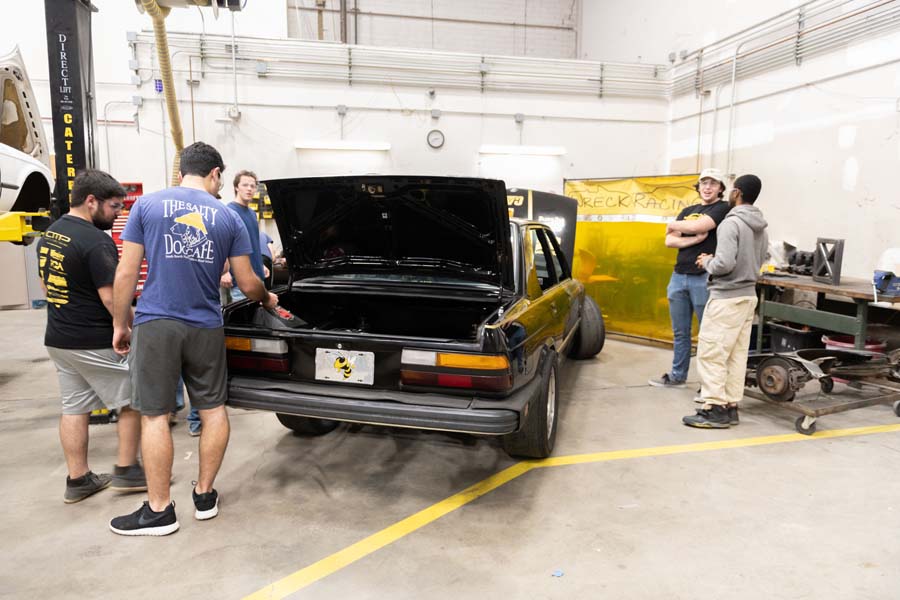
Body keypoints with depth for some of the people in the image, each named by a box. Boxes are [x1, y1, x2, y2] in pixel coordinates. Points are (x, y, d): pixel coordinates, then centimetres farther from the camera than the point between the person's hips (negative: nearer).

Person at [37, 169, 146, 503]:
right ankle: (126, 471, 12)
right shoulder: (96, 241, -19)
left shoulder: (49, 236, 10)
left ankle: (78, 480, 21)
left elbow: (47, 286, 19)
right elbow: (112, 299, -22)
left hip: (58, 339, 9)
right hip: (94, 343, -9)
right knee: (133, 401, 6)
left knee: (74, 408, 14)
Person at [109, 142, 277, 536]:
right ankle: (205, 495, 23)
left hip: (155, 324, -1)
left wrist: (119, 324, 9)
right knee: (213, 409, 14)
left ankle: (159, 511, 12)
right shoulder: (228, 218, 4)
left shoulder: (147, 205, 2)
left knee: (154, 415, 5)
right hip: (206, 328, 2)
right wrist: (267, 299, 25)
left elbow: (126, 273, -1)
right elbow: (247, 284, 5)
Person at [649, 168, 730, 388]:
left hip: (704, 279, -6)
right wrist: (695, 239, -10)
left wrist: (673, 224, 2)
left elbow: (696, 226, -17)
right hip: (678, 276, 6)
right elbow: (669, 241, 5)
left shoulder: (723, 208, -1)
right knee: (680, 332, 13)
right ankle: (677, 376, 23)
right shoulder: (687, 211, 17)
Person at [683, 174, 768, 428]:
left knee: (711, 353, -4)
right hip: (748, 295, 9)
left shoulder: (731, 223, -15)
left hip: (726, 297, -9)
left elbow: (725, 264, -23)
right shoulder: (761, 229, 13)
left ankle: (715, 409, -3)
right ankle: (730, 407, 15)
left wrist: (708, 263, -3)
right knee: (737, 355, 10)